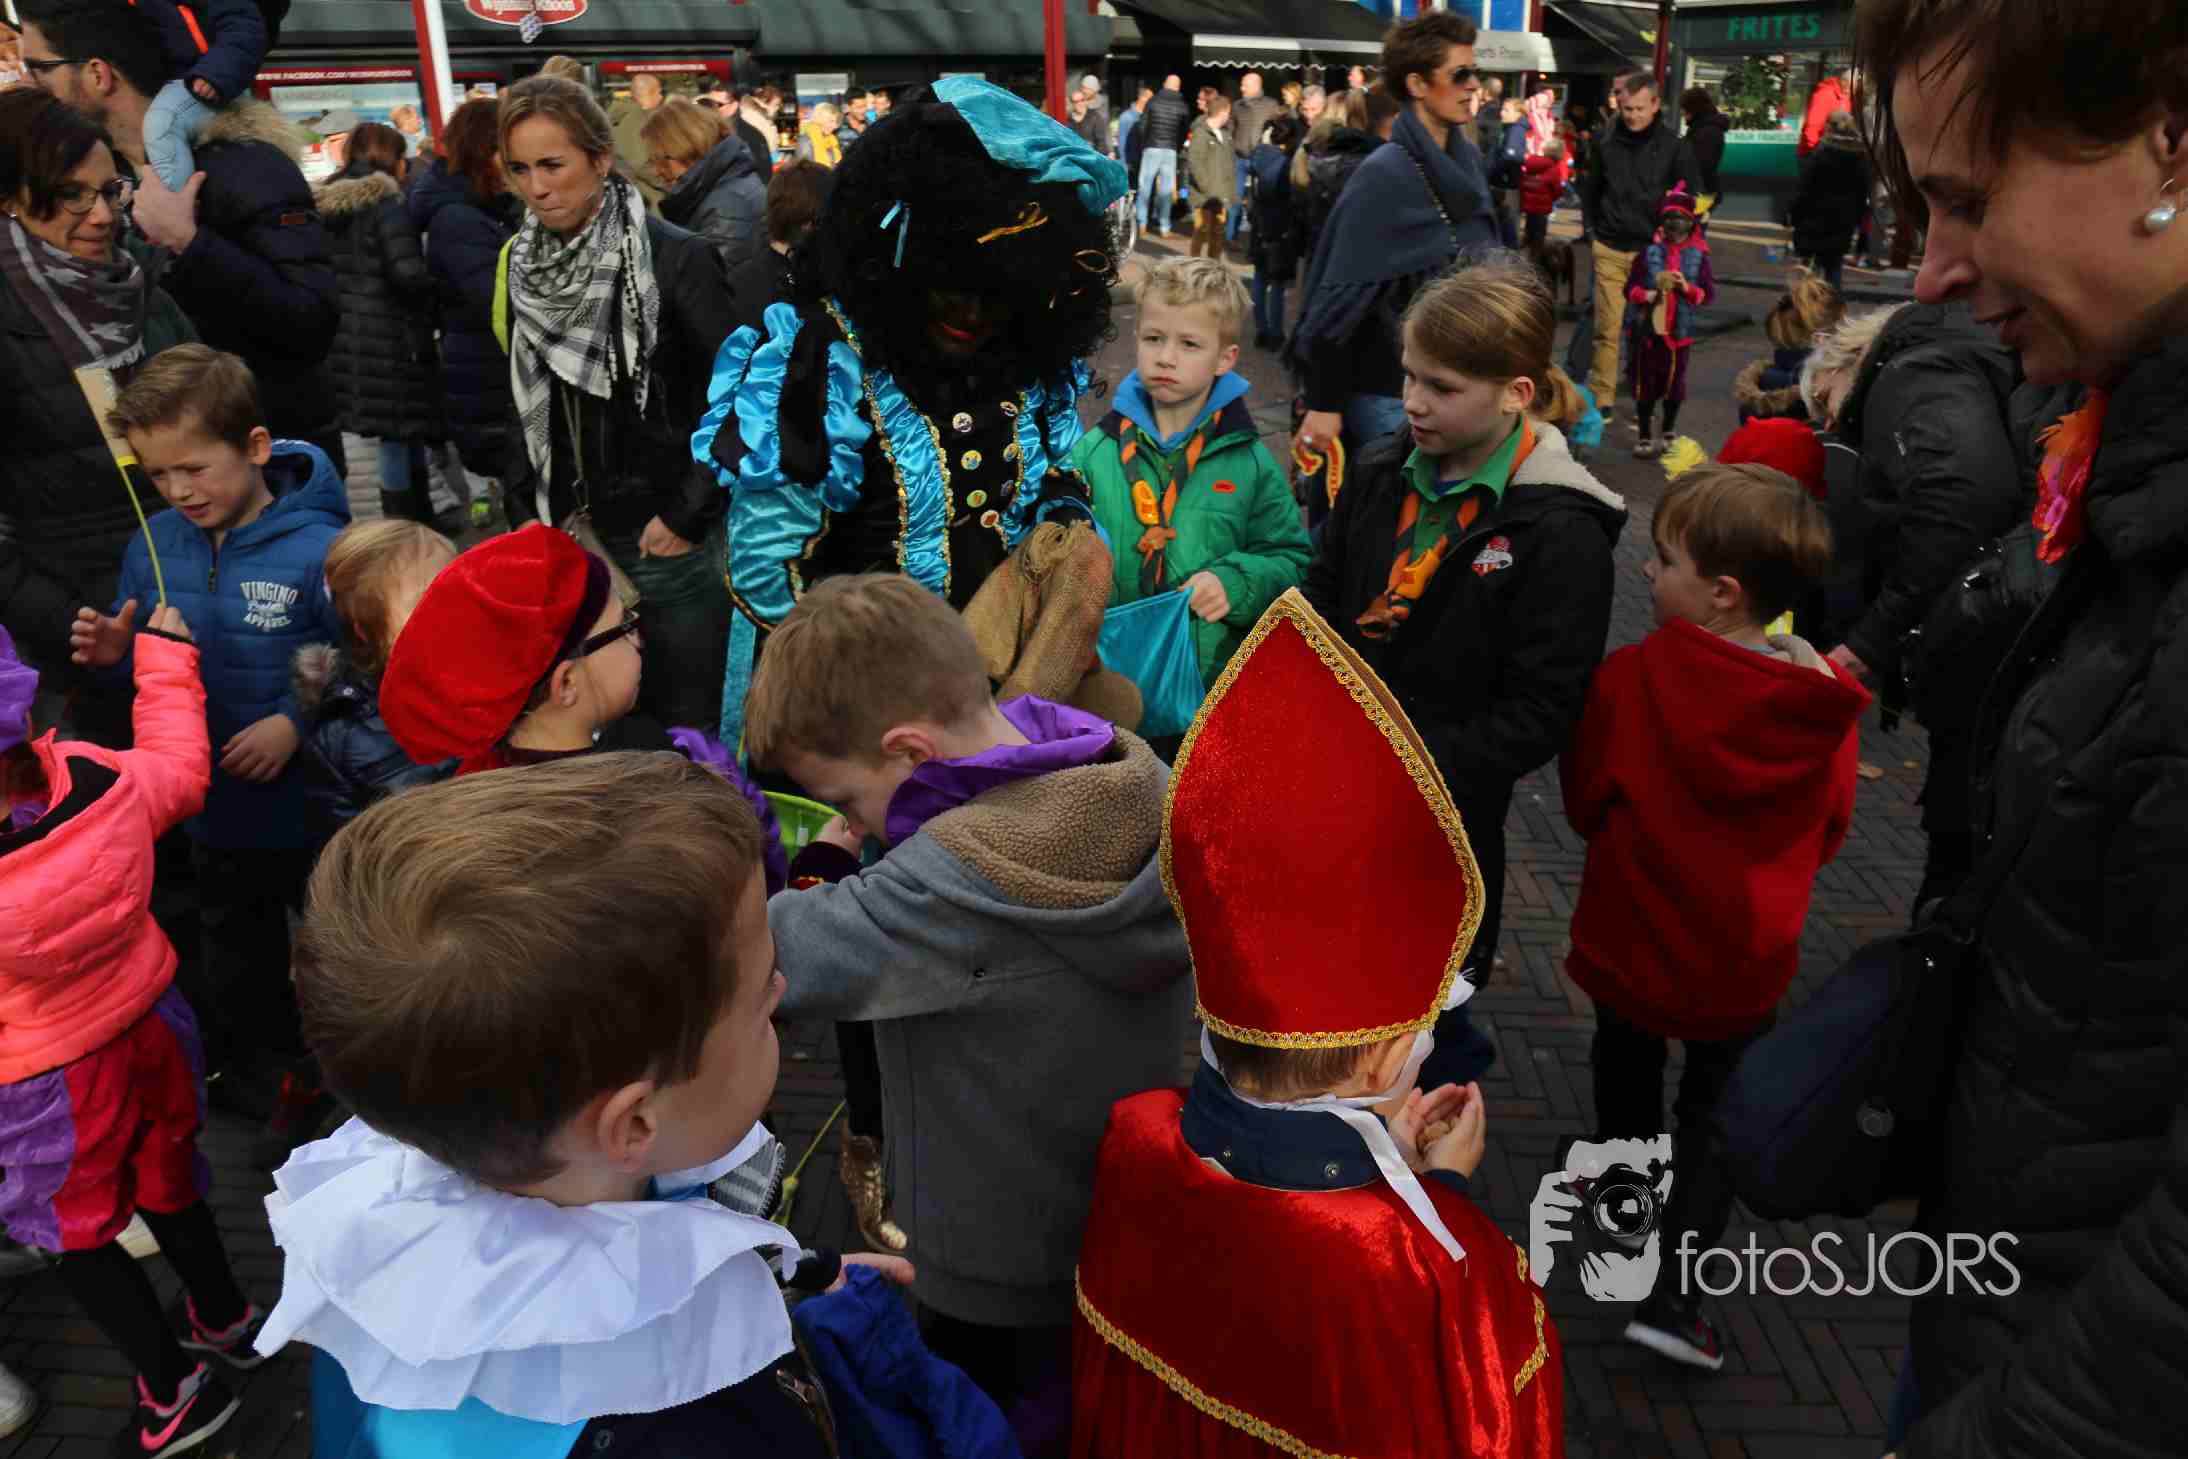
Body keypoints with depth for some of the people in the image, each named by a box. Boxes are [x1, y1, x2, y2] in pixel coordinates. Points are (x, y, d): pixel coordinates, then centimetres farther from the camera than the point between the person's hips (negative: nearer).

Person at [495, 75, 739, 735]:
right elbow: (527, 407, 17)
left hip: (667, 543, -5)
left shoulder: (677, 258, -12)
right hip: (569, 537, 6)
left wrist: (689, 515, -15)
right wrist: (524, 513, 8)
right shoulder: (524, 266, 7)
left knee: (684, 723, 5)